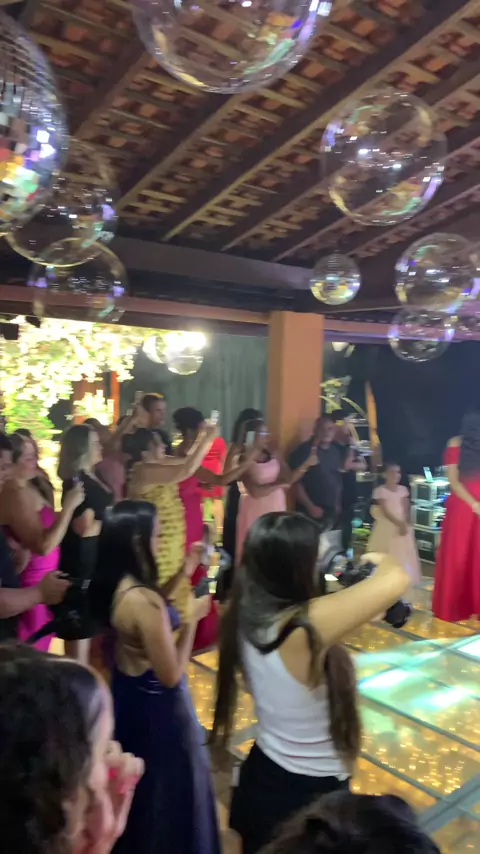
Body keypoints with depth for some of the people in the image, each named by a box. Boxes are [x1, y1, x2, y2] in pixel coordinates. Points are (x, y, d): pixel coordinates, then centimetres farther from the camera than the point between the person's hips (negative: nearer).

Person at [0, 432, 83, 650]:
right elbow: (44, 546, -26)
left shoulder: (28, 488, 7)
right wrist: (69, 506, -21)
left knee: (39, 651, 19)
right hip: (31, 586, -9)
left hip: (43, 580, 9)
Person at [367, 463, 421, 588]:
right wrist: (398, 523, -21)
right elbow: (385, 511, -15)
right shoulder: (379, 491, -10)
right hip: (387, 526, -4)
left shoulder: (403, 489, 4)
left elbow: (407, 510, 2)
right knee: (386, 555, -1)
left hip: (403, 525, 5)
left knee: (403, 554, 9)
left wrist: (405, 524, -14)